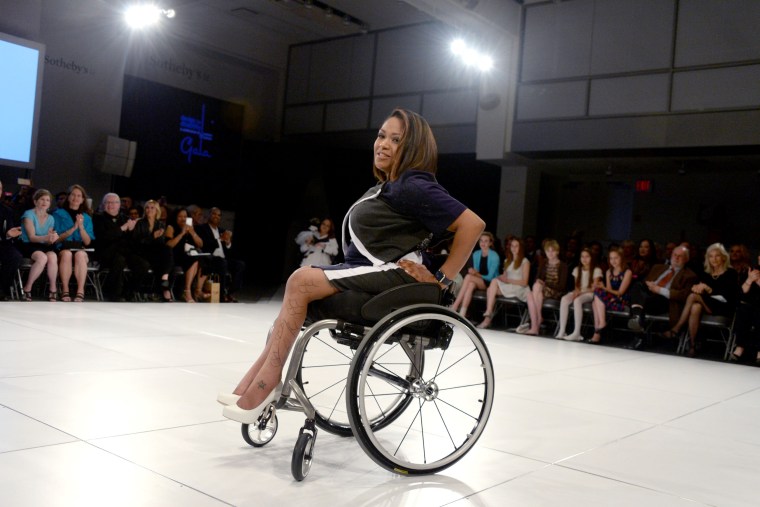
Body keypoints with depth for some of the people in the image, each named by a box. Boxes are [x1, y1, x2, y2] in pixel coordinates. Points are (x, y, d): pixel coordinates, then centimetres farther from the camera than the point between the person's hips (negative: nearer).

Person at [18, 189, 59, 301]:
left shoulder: (50, 218, 12)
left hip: (44, 246, 4)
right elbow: (31, 237, -13)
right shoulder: (29, 214, -3)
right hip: (28, 246, -4)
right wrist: (46, 237, -32)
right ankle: (27, 289, -21)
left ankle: (53, 290, -22)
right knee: (42, 257, -36)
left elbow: (48, 241, 7)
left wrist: (52, 238, -18)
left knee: (52, 256, -32)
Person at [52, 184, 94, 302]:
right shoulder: (58, 214, 12)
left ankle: (80, 291, -38)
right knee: (67, 253, -36)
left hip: (81, 249, 1)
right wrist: (73, 228, -9)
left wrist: (81, 227, -7)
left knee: (80, 254, -34)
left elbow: (87, 242, 8)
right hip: (62, 249, -1)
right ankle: (64, 291, -32)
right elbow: (57, 238, 2)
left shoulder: (87, 218, 17)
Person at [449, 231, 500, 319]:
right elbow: (476, 271, 10)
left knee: (468, 276, -29)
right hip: (479, 282, 5)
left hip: (491, 283, -5)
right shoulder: (476, 254, 8)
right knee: (471, 284, -33)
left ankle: (454, 307, -31)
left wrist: (476, 274, -19)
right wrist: (473, 272, -13)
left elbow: (490, 276, -11)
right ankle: (462, 314, -43)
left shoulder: (494, 256, -10)